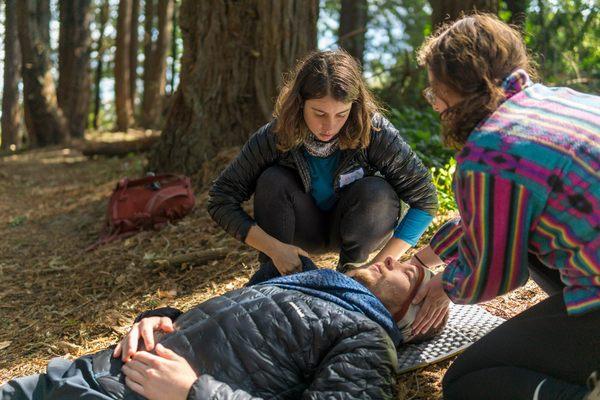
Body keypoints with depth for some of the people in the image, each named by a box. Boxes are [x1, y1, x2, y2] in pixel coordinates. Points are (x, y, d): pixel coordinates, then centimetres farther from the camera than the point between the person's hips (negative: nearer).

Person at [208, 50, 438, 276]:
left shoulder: (374, 132, -28)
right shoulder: (274, 137, -25)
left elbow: (425, 200, -24)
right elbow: (221, 201, -20)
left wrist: (381, 263, -29)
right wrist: (274, 248, -31)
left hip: (356, 230, 0)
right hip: (304, 231, 0)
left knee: (377, 192, -30)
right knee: (272, 181, -26)